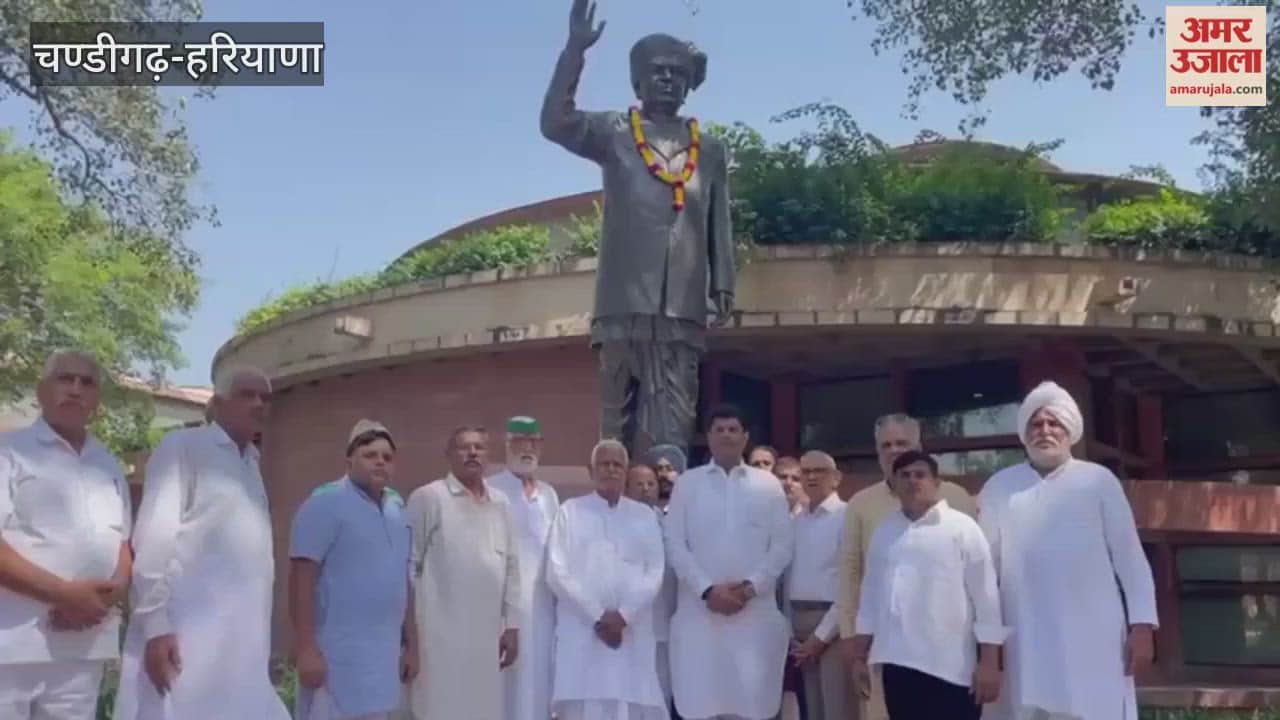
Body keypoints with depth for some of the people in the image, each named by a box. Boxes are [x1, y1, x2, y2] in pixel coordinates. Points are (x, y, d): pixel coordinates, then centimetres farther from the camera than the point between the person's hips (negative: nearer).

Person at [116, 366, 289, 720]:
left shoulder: (251, 464, 19)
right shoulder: (183, 446, 1)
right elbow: (154, 536, -7)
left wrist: (261, 637, 14)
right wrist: (155, 624, -15)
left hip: (240, 640, 6)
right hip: (187, 635, -6)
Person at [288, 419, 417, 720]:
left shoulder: (397, 509, 13)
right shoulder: (326, 503, -8)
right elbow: (302, 578, -13)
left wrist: (411, 643, 18)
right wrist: (306, 649, -18)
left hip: (384, 656, 7)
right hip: (339, 657, -7)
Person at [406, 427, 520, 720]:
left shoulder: (499, 502, 11)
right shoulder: (427, 497, -4)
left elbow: (511, 566, 13)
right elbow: (408, 565, -4)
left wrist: (512, 625, 10)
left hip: (487, 635, 5)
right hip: (441, 634, -5)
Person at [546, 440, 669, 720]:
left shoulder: (645, 515, 13)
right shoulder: (571, 511, 7)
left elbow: (655, 572, 5)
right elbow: (557, 572, 0)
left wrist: (624, 616, -8)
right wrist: (597, 617, -8)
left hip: (633, 632, 2)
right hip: (582, 630, -2)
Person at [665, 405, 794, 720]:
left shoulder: (767, 484, 10)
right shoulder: (687, 483, 8)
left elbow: (782, 545, 4)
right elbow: (675, 545, 2)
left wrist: (751, 586, -9)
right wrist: (707, 590, -10)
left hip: (755, 612, 0)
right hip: (700, 610, 0)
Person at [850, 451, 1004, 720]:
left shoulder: (961, 527, -3)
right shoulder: (884, 532, 11)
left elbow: (986, 596, -6)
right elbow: (871, 594, 15)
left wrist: (989, 663, -9)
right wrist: (860, 656, 14)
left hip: (950, 668, -4)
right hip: (898, 665, 5)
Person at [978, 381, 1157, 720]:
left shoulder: (1098, 481, 5)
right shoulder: (1000, 487, 8)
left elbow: (1130, 557, 4)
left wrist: (1142, 624, -4)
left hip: (1093, 640, -1)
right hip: (1028, 643, 1)